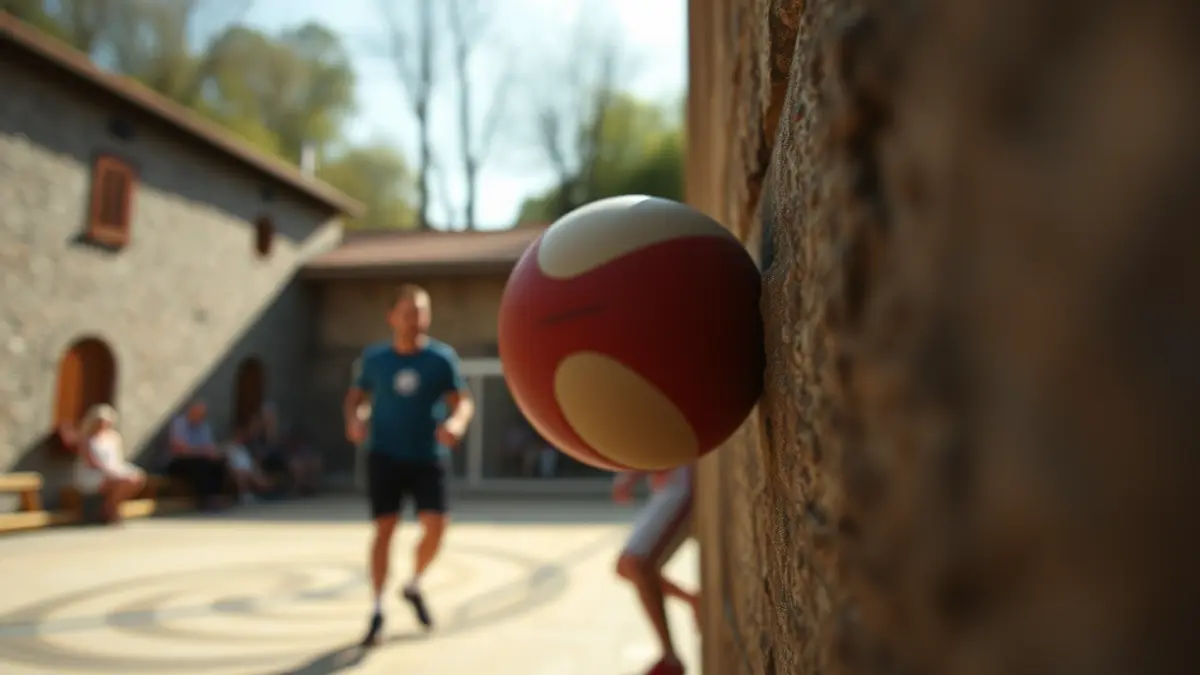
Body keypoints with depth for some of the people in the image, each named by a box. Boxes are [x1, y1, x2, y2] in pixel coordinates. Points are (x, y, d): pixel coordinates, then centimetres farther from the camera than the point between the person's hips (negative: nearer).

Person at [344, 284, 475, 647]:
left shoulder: (442, 357, -3)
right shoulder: (373, 358, 2)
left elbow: (463, 402, -4)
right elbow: (354, 398, 11)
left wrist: (456, 422, -27)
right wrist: (353, 420, -11)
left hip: (428, 457, 0)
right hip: (384, 454, 0)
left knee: (435, 526, -10)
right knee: (384, 528, -3)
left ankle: (414, 586, 20)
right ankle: (377, 611, 11)